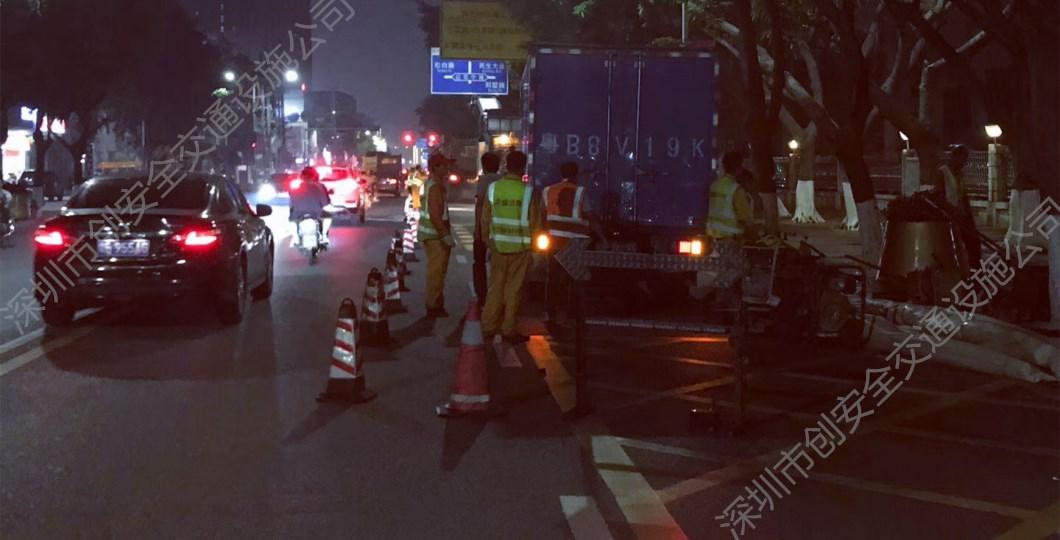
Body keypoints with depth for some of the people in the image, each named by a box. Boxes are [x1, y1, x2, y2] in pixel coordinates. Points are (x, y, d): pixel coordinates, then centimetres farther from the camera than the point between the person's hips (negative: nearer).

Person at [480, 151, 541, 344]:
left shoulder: (493, 188, -3)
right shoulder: (527, 192, -11)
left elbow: (485, 219, 2)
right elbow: (534, 223, -7)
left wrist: (488, 241, 14)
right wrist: (531, 242, 9)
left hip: (498, 245, 3)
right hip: (520, 246, -3)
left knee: (495, 286, 13)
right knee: (513, 289, 6)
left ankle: (489, 327, 18)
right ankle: (508, 330, 11)